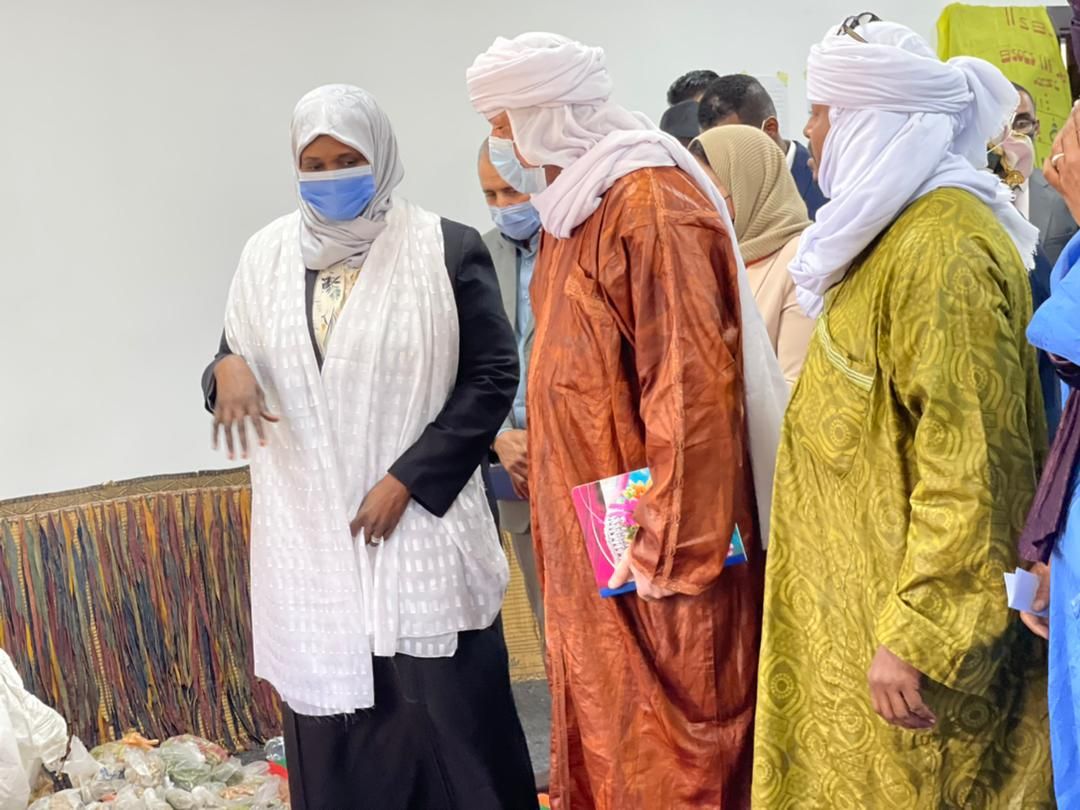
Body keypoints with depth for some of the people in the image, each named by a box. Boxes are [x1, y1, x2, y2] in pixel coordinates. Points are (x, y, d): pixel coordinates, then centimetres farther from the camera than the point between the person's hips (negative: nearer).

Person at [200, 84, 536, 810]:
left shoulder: (446, 250, -2)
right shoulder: (267, 257, 8)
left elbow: (493, 376, -3)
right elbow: (237, 365, 13)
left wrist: (406, 479, -10)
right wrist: (228, 369, -13)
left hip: (422, 528, -3)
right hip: (310, 535, 3)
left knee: (450, 716, 1)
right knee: (331, 724, 4)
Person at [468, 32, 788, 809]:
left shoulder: (650, 202, -17)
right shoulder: (574, 201, 13)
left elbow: (689, 379, -22)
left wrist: (668, 544, -22)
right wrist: (535, 460, 17)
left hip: (646, 532, -9)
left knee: (667, 745, 1)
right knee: (602, 727, 16)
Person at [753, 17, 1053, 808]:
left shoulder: (938, 248, -20)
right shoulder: (893, 232, 12)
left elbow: (965, 462, -24)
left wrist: (915, 634, -23)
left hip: (906, 595, -10)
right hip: (861, 582, 10)